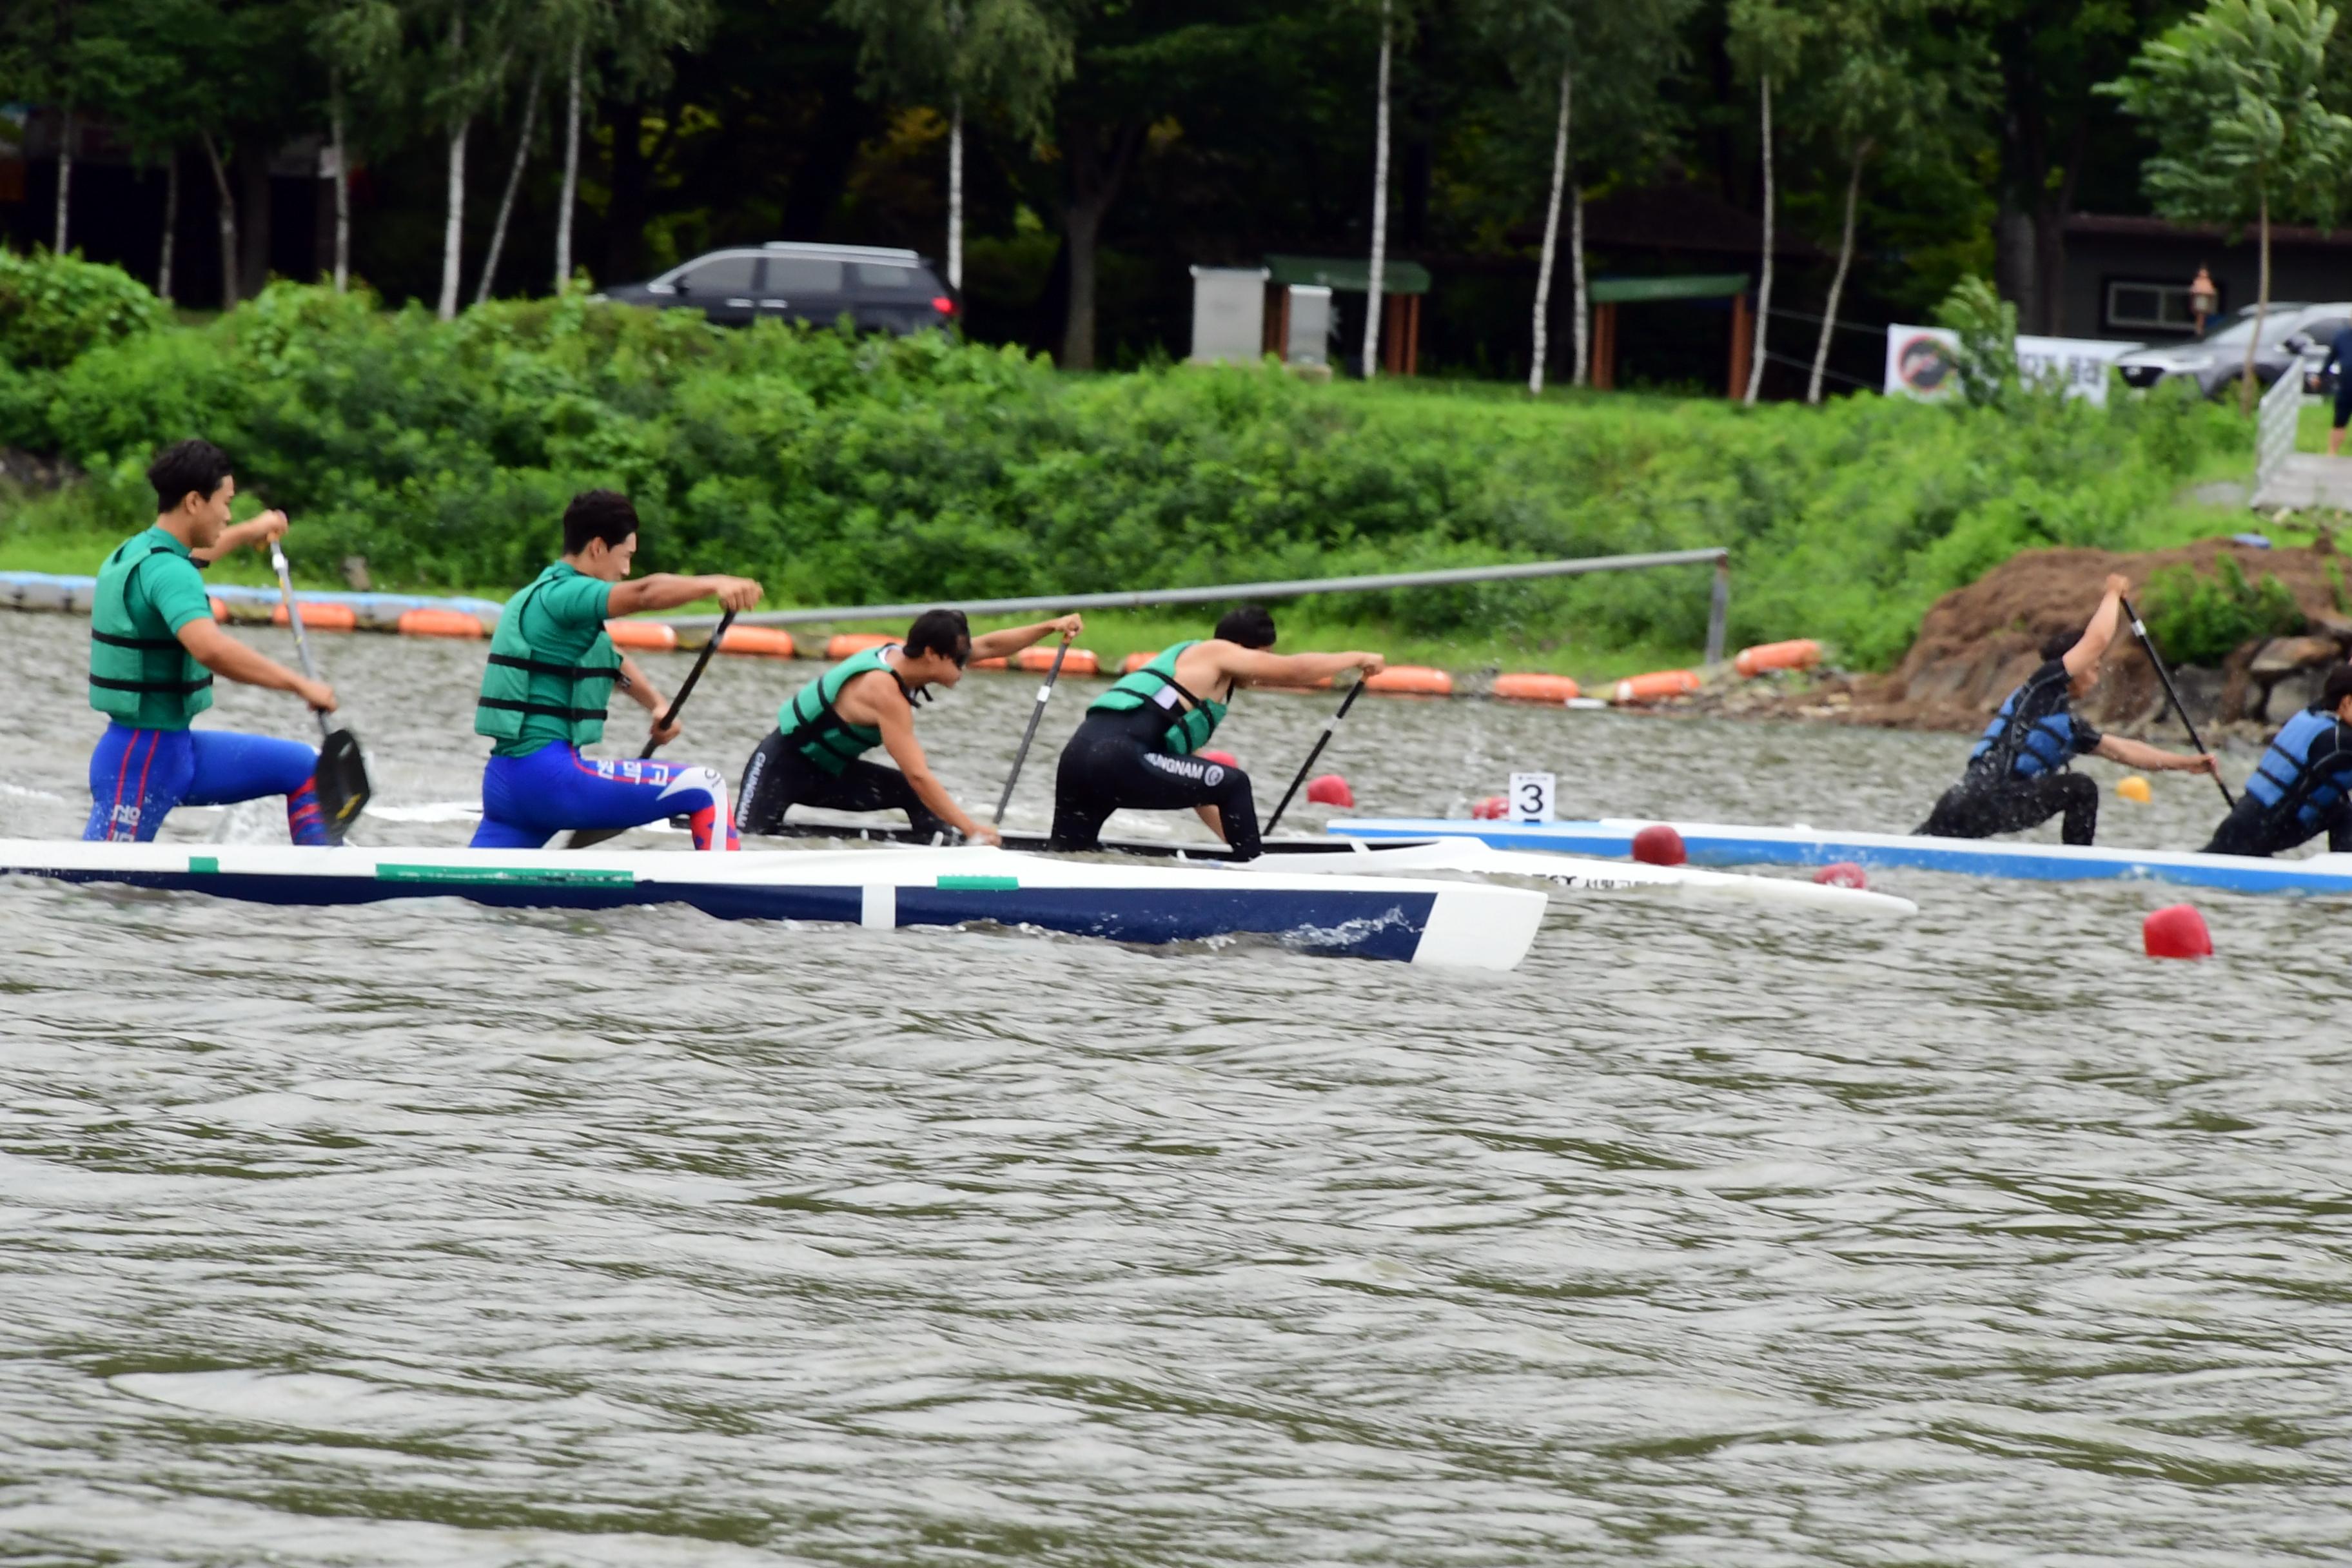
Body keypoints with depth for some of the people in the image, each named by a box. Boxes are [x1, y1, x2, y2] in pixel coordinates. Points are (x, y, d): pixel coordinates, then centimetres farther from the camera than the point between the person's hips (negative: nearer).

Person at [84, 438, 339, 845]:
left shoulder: (135, 552, 10)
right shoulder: (167, 572, -21)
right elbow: (210, 649, -39)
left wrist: (246, 534, 53)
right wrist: (300, 685, -32)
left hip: (177, 749, 10)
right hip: (140, 763, -10)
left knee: (305, 769, 13)